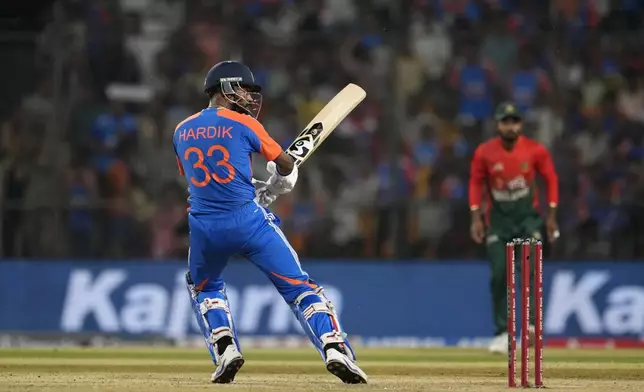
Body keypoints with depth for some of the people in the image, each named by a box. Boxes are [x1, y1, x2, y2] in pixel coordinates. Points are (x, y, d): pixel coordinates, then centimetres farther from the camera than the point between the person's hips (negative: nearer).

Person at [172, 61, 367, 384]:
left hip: (204, 228, 3)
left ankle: (224, 348, 10)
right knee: (298, 285, 0)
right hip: (249, 220, -3)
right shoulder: (243, 124, 0)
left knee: (203, 287, 30)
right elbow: (287, 168, 9)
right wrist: (270, 190, 31)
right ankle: (334, 347, -17)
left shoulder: (181, 131, 13)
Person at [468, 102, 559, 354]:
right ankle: (502, 333, 5)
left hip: (528, 214, -1)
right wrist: (476, 217, -5)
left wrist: (551, 215, -1)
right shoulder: (484, 153, -8)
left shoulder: (536, 151, -10)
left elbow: (550, 179, 2)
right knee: (499, 274, -3)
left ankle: (531, 323, -19)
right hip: (498, 217, 1)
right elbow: (476, 182, 3)